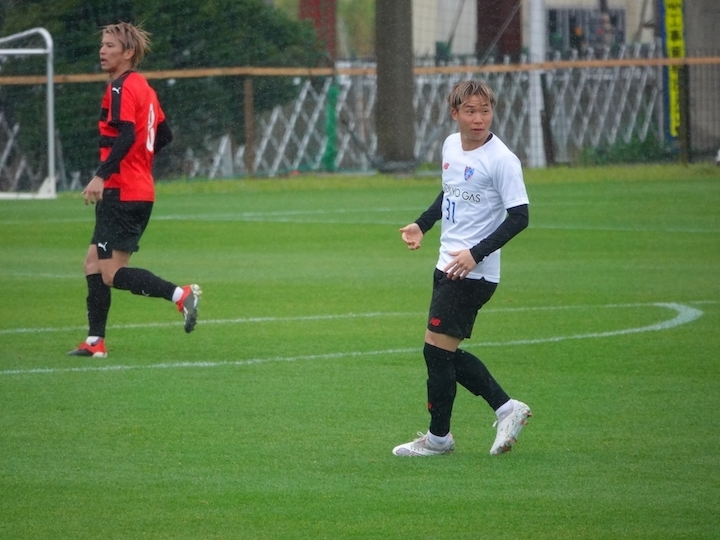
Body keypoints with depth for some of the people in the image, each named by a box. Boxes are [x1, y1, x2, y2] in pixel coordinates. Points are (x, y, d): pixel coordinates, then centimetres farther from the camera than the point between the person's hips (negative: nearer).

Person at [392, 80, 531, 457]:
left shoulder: (501, 160, -15)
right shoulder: (451, 146, 9)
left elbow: (519, 217, -17)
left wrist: (476, 253, -23)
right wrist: (422, 225, 16)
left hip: (474, 272, -9)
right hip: (447, 266, 9)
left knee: (437, 349, -6)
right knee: (446, 354, 10)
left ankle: (438, 437, 8)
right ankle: (507, 408, 19)